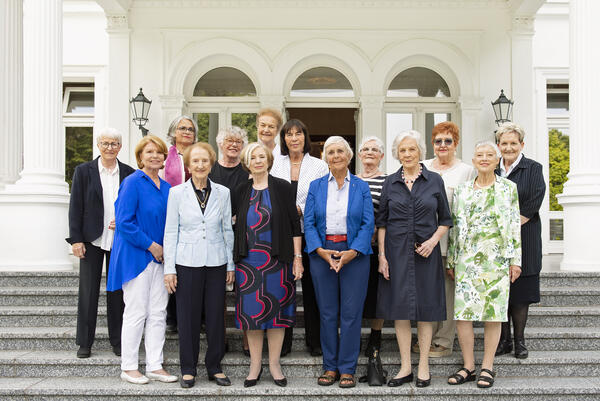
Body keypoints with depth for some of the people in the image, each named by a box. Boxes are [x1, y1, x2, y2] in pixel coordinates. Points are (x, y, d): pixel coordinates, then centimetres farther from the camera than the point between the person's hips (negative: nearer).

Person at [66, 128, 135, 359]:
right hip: (92, 240, -1)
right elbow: (75, 207, 0)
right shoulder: (84, 171, 2)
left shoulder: (129, 173, 5)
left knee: (117, 291, 8)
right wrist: (76, 239, -6)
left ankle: (118, 341, 18)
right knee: (88, 292, 4)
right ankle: (84, 342, 14)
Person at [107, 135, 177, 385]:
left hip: (160, 256, 7)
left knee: (158, 313, 8)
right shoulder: (133, 182, -10)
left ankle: (155, 366, 16)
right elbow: (124, 221, -15)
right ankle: (128, 367, 11)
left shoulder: (166, 187, 12)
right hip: (136, 256, -7)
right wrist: (150, 245, -14)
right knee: (136, 312, -2)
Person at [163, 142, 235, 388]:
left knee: (216, 315, 5)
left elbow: (227, 230, 9)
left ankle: (214, 367, 19)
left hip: (216, 263, 2)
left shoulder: (222, 193, 5)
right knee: (188, 317, 3)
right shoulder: (177, 193, 1)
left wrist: (230, 265, 7)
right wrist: (169, 268, -3)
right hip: (187, 263, -1)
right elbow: (170, 232, 1)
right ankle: (188, 369, 17)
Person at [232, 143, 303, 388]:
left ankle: (274, 363, 17)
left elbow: (295, 224, -1)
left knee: (276, 309, 4)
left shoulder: (282, 187, 0)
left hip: (277, 260, -2)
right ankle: (255, 365, 16)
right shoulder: (241, 191, 7)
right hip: (248, 259, 2)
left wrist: (297, 257, -6)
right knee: (251, 310, 4)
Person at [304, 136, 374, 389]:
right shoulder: (316, 187, 8)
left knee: (351, 313, 0)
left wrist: (352, 252, -14)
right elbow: (308, 223, 3)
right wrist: (320, 250, -13)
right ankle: (330, 366, 17)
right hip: (322, 253, 1)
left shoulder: (361, 187, 5)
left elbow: (368, 224, -1)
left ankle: (347, 369, 10)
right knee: (327, 313, 6)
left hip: (354, 253, -1)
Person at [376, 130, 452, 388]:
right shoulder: (390, 183, 6)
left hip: (425, 251, -1)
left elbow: (445, 219, 7)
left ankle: (423, 366, 14)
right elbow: (382, 221, 7)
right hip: (397, 251, 1)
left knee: (425, 308, 4)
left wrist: (433, 240, -10)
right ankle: (405, 367, 12)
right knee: (399, 307, 2)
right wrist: (382, 255, -1)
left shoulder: (434, 181, 3)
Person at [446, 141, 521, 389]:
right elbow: (454, 226, 12)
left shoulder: (508, 188, 5)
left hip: (497, 259, -2)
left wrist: (515, 260, 0)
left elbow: (515, 226, 4)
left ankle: (487, 367, 12)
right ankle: (468, 366, 11)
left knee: (493, 312, 0)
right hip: (467, 258, 2)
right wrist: (451, 261, 11)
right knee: (462, 312, -3)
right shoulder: (462, 190, 10)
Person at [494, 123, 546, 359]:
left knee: (520, 291, 0)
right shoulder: (493, 171, 11)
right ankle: (504, 340, 14)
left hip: (523, 240, -3)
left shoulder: (533, 169, 0)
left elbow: (534, 202, -10)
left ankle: (519, 341, 10)